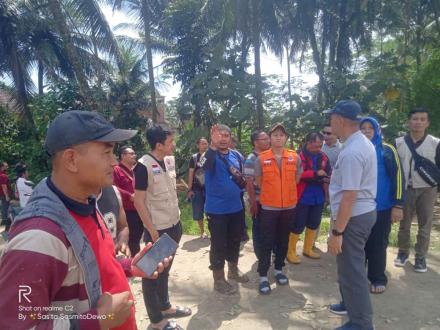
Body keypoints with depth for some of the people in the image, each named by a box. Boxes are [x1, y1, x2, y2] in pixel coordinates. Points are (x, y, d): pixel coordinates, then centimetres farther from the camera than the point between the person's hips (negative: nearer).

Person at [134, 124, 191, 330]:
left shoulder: (169, 160, 4)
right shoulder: (144, 166, -19)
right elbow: (139, 202, -17)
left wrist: (178, 220, 13)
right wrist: (152, 231, -16)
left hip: (173, 225, 7)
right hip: (157, 229, -7)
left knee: (165, 269, 22)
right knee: (152, 273, 9)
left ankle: (165, 306, 39)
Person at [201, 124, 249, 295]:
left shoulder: (236, 155, 4)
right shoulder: (210, 155, -12)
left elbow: (245, 175, 17)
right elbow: (205, 164, -37)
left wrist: (244, 182, -5)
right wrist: (213, 144, -50)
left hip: (236, 207, 6)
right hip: (217, 210, -5)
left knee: (235, 241, 20)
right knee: (219, 245, 4)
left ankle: (233, 270, 42)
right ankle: (219, 279, 22)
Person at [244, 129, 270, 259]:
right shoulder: (251, 159, -14)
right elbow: (248, 182, -17)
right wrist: (253, 203, -18)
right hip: (258, 201, -7)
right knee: (259, 228, 8)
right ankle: (261, 256, 23)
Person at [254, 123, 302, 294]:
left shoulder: (295, 157, -1)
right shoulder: (261, 158, -7)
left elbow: (296, 179, 12)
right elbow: (259, 182, 5)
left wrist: (286, 193, 12)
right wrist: (271, 193, 8)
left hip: (289, 206, 2)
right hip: (269, 207, -2)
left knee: (283, 240, 15)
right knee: (266, 242, 2)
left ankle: (279, 270, 33)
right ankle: (263, 276, 14)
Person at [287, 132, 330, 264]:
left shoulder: (323, 157, 7)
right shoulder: (299, 156, -13)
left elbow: (328, 173, 16)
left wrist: (327, 179, -7)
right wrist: (316, 173, -24)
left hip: (318, 197, 7)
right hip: (303, 197, -7)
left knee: (314, 224, 17)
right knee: (298, 226, 1)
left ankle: (308, 249, 35)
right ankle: (291, 252, 15)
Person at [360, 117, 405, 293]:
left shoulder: (387, 150, -4)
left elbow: (398, 177, -7)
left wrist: (398, 205, -12)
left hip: (381, 207, -3)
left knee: (378, 244, 7)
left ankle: (378, 279, 23)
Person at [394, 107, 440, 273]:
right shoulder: (398, 143, 1)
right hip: (405, 189, 1)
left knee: (425, 225, 7)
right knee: (404, 223, 10)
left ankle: (420, 257, 19)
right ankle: (403, 252, 25)